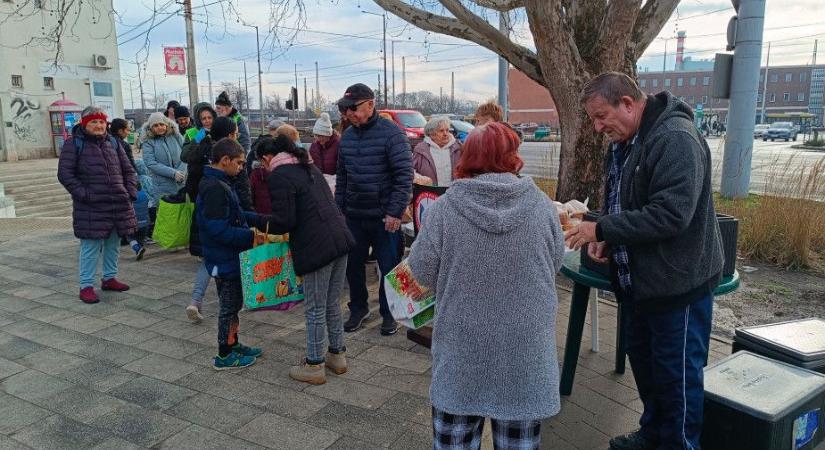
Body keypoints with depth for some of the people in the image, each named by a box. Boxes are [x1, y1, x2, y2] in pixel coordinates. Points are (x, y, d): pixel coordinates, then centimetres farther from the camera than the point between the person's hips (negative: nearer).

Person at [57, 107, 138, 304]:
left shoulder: (113, 143, 13)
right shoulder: (74, 144, -1)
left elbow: (128, 170, 17)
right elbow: (65, 174, -6)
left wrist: (131, 191, 4)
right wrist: (84, 194, -14)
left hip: (118, 204, 5)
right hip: (91, 207, -5)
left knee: (113, 243, 13)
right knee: (91, 246, -4)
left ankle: (109, 278, 27)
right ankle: (86, 286, 5)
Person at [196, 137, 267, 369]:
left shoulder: (217, 184, 9)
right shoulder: (214, 189, -23)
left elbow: (236, 214, 16)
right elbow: (219, 230, -28)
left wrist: (261, 220, 7)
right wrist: (252, 237, -27)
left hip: (228, 257, 10)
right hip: (224, 260, -10)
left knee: (233, 303, 20)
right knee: (230, 305, 4)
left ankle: (233, 345, 35)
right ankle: (224, 356, 18)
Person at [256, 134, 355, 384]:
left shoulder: (279, 176, -8)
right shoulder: (307, 167, 19)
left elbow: (284, 220, -14)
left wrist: (265, 226, 7)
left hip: (318, 247, -9)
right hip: (341, 239, 9)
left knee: (315, 309, 5)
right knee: (332, 304, 20)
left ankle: (314, 365, 18)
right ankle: (337, 354, 31)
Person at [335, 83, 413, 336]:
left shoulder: (391, 133, -11)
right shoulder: (347, 137, 8)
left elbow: (404, 175, -15)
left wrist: (395, 212, -18)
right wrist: (338, 209, 11)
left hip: (384, 217, -5)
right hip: (353, 216, 6)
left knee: (389, 267, 6)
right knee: (353, 265, 13)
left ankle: (389, 313, 24)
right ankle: (358, 308, 33)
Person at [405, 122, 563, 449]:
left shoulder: (445, 207, -12)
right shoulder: (541, 204, -7)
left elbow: (422, 272, -5)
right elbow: (555, 264, 6)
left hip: (462, 345, -1)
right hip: (525, 345, 1)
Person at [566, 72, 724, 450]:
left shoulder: (676, 140, -22)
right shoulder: (623, 143, 8)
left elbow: (671, 214, -30)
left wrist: (602, 229, -24)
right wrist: (606, 239, 0)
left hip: (678, 281, -9)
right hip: (638, 279, 9)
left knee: (677, 373, 6)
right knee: (642, 359, 21)